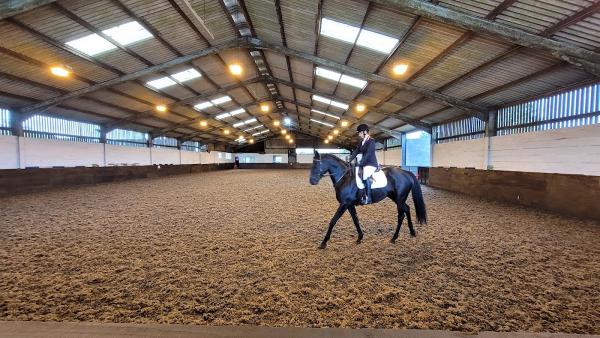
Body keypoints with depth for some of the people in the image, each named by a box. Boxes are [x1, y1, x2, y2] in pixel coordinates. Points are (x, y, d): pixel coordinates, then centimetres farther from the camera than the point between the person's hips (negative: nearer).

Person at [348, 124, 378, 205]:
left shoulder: (371, 141, -11)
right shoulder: (362, 142, 14)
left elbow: (368, 154, -20)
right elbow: (356, 152, 11)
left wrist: (360, 162, -25)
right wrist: (349, 160, -1)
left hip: (371, 164, -10)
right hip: (364, 164, 10)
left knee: (365, 176, -33)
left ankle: (368, 198, -24)